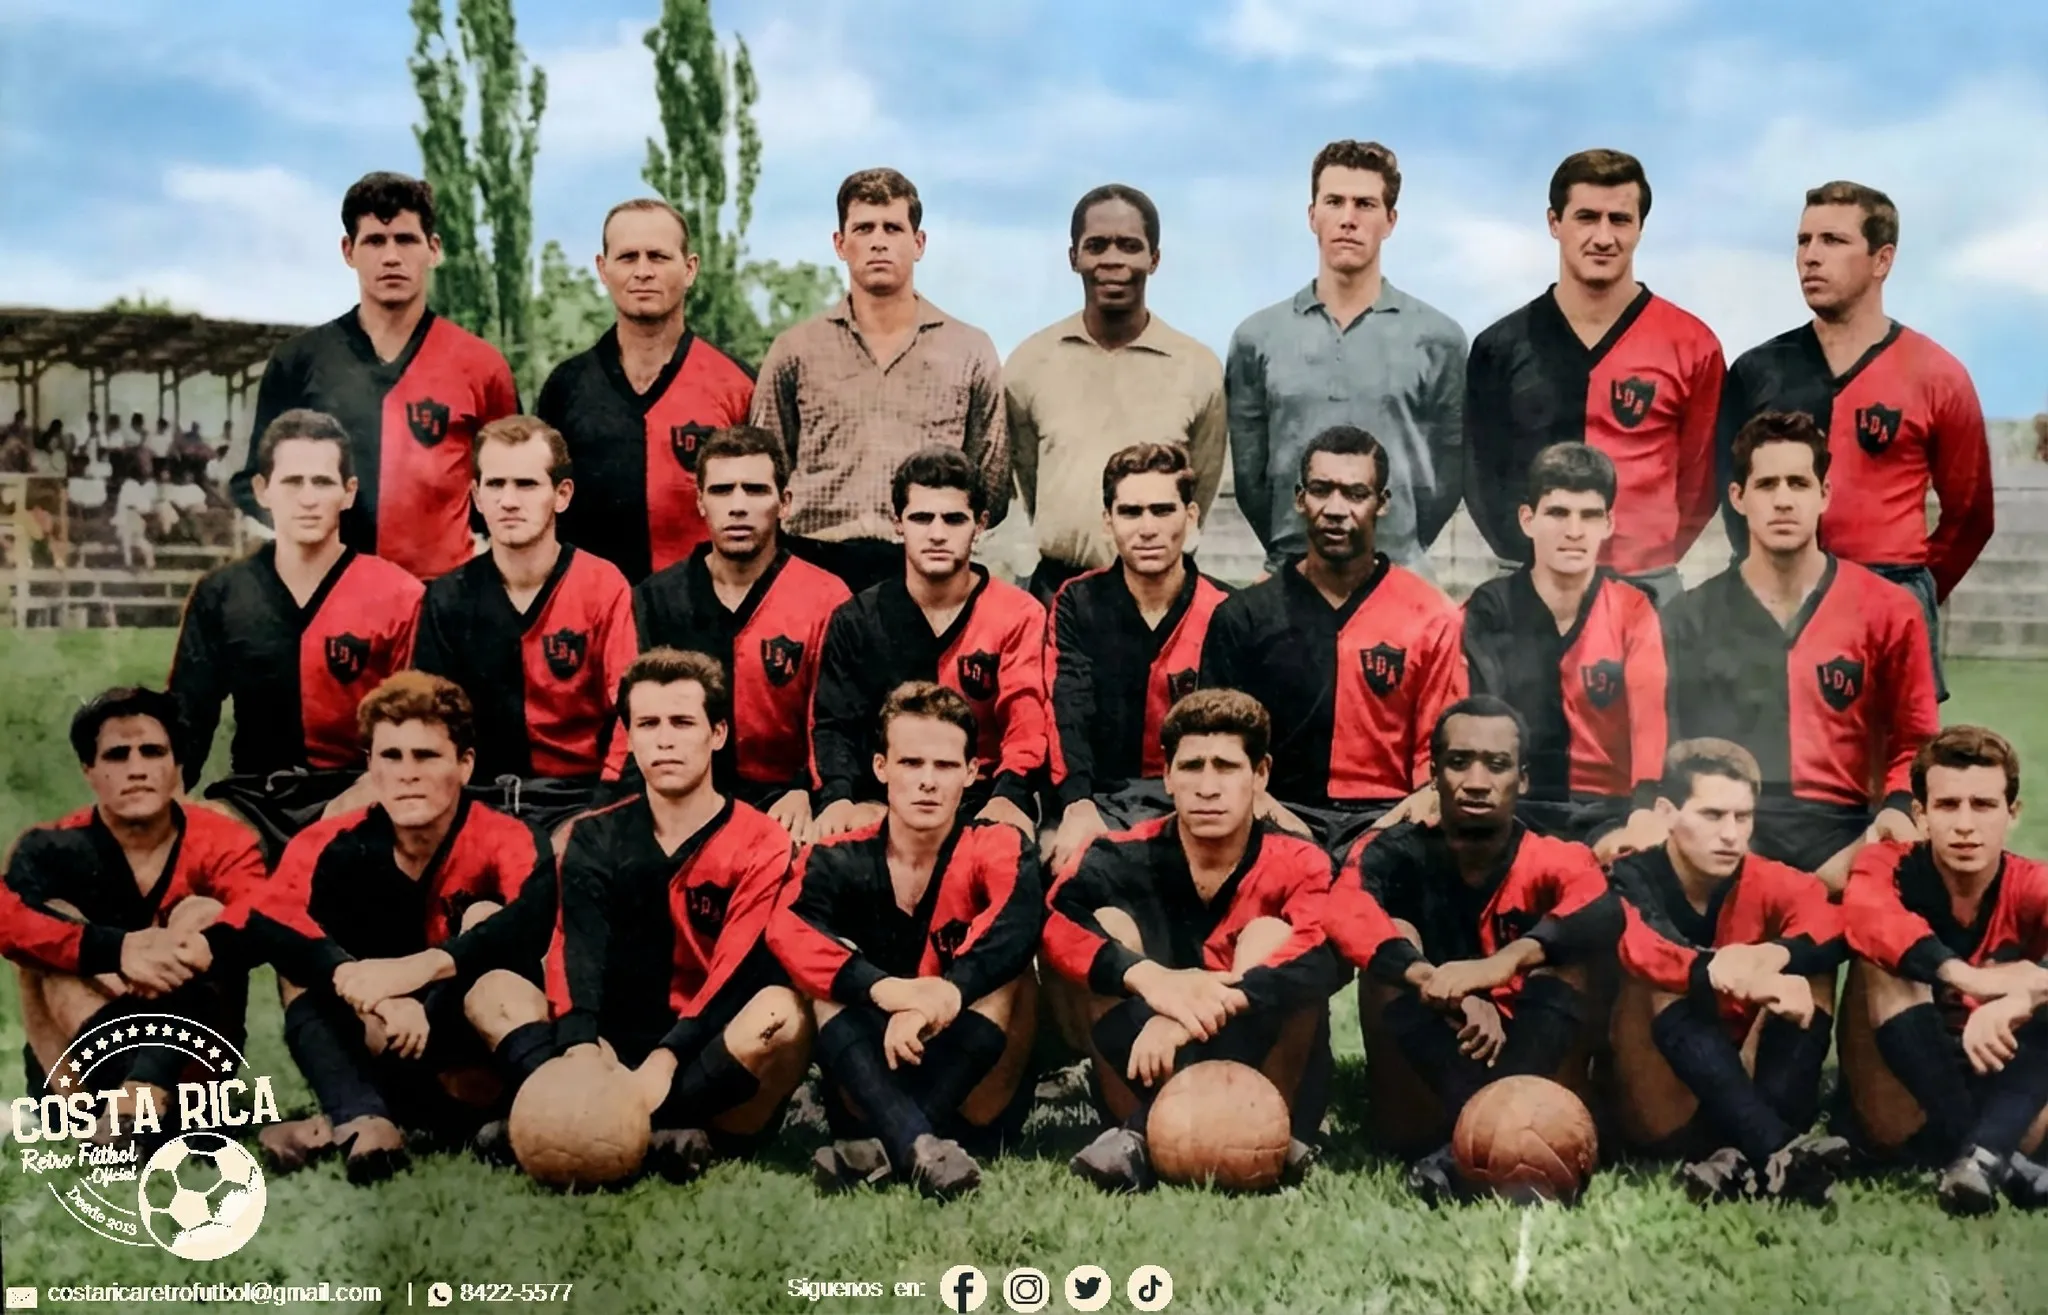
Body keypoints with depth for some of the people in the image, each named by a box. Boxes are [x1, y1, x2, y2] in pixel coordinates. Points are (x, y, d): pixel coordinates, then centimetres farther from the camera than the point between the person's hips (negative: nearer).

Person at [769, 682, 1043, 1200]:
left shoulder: (997, 850, -5)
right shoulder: (838, 861, -2)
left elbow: (1019, 923, -29)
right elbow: (786, 931, -24)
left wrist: (945, 993, -47)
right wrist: (884, 988, -41)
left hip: (978, 1101, -1)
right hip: (868, 1097, 1)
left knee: (1005, 968, -22)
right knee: (834, 979, -20)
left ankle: (881, 1147, -37)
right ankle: (917, 1146, -43)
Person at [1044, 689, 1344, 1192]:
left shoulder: (1296, 864, -9)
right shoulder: (1124, 860, -7)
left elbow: (1327, 957, -32)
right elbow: (1054, 926, -28)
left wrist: (1201, 1010, -47)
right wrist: (1148, 977, -47)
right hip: (1150, 1072, 1)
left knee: (1272, 935, -21)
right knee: (1108, 923, -18)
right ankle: (1146, 1128, -31)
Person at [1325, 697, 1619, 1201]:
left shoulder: (1553, 861, -3)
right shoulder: (1395, 854, -3)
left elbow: (1603, 915, -27)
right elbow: (1344, 917, -26)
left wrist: (1506, 961, -45)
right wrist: (1441, 986, -42)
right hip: (1422, 1105, 0)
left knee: (1567, 956, -20)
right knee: (1393, 938, -18)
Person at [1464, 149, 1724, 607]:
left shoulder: (1691, 345, 2)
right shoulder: (1501, 346, 6)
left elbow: (1700, 478, 6)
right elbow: (1482, 474, 8)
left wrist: (1650, 563, -4)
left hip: (1648, 588, -1)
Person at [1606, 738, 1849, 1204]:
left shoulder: (1765, 881, 0)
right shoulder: (1631, 882, -11)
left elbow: (1838, 922, -21)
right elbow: (1643, 952, -35)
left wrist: (1775, 955, -41)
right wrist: (1732, 977, -51)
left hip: (1739, 1097, 4)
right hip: (1660, 1110, -3)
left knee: (1811, 973, -13)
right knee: (1666, 984, -27)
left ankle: (1751, 1158, -31)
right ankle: (1777, 1152, -44)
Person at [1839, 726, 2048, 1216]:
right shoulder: (1888, 867, -11)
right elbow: (1866, 915, -38)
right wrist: (1970, 977, -52)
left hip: (2000, 1094, 1)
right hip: (1900, 1111, -1)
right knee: (1890, 960, -25)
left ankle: (1983, 1155, -36)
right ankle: (2002, 1160, -31)